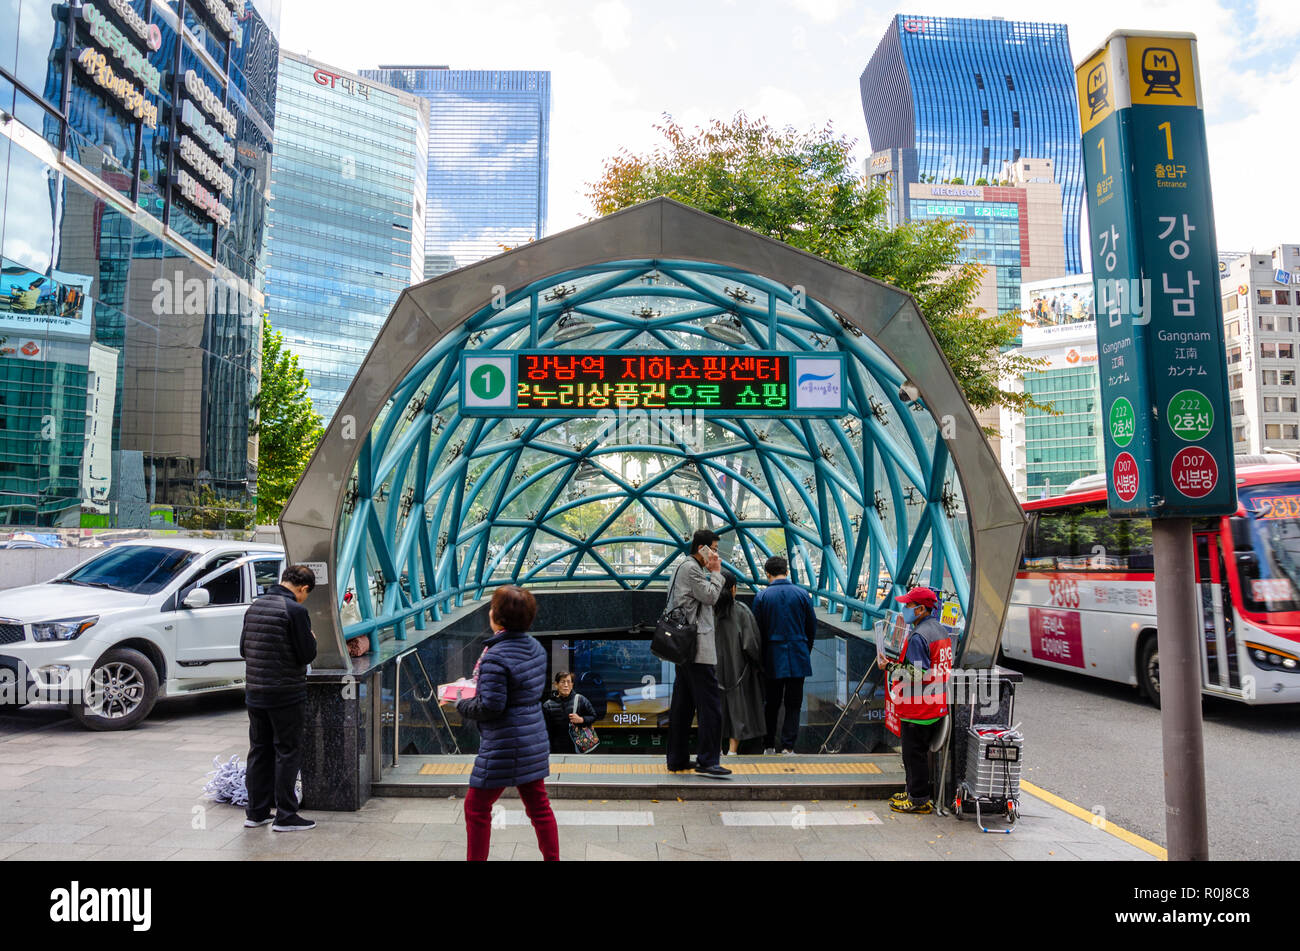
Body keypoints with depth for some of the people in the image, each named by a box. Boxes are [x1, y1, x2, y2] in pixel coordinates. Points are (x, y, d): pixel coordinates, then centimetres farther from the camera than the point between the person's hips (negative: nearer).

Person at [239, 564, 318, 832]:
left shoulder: (254, 607, 7)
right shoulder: (295, 610, -16)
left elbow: (243, 649, 14)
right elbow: (307, 655, -15)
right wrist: (311, 639, 4)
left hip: (254, 692, 7)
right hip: (286, 694, -7)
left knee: (259, 750, 15)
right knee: (288, 752, 2)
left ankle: (256, 812, 22)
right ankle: (285, 816, 6)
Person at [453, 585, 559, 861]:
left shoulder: (495, 657, -21)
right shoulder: (536, 648, 4)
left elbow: (490, 706, -23)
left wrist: (462, 706, -4)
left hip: (504, 745, -8)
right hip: (534, 741, 8)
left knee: (476, 807, 9)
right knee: (538, 805, 17)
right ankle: (552, 858, 24)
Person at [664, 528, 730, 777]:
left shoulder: (685, 567, 22)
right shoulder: (690, 568, -10)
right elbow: (710, 596, -11)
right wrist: (716, 572, -3)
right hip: (697, 647, -11)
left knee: (683, 703, 12)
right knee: (710, 702, -10)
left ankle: (677, 759, 16)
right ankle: (707, 761, -10)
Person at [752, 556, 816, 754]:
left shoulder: (762, 596, -4)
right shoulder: (802, 594, 0)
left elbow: (758, 630, -1)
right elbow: (812, 627, 5)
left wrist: (762, 656, 11)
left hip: (773, 657, 0)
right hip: (798, 656, 0)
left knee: (772, 703, 10)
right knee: (793, 704, 6)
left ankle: (769, 745, 13)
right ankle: (788, 745, 3)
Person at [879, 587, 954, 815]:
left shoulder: (918, 637, -21)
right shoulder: (941, 630, 10)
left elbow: (916, 675, -25)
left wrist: (890, 667, -13)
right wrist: (897, 663, 15)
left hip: (918, 708, -10)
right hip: (937, 706, 10)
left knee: (914, 754, 2)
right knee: (921, 752, 19)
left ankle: (919, 801, 9)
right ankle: (916, 791, 30)